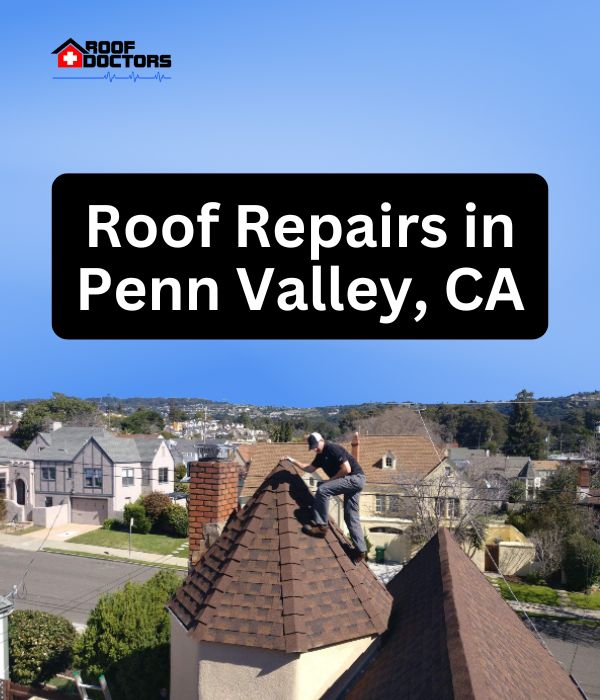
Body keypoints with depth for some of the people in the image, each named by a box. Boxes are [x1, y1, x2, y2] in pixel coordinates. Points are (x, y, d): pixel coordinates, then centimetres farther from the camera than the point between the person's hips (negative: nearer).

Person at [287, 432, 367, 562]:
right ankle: (360, 550, 9)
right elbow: (310, 469, 27)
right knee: (351, 517, 8)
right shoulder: (321, 455, 14)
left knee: (322, 489, -20)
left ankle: (320, 525, -16)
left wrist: (331, 479, -11)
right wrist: (294, 461, 21)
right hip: (353, 482, 10)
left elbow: (347, 469, -20)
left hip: (355, 478, -10)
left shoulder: (333, 449, -14)